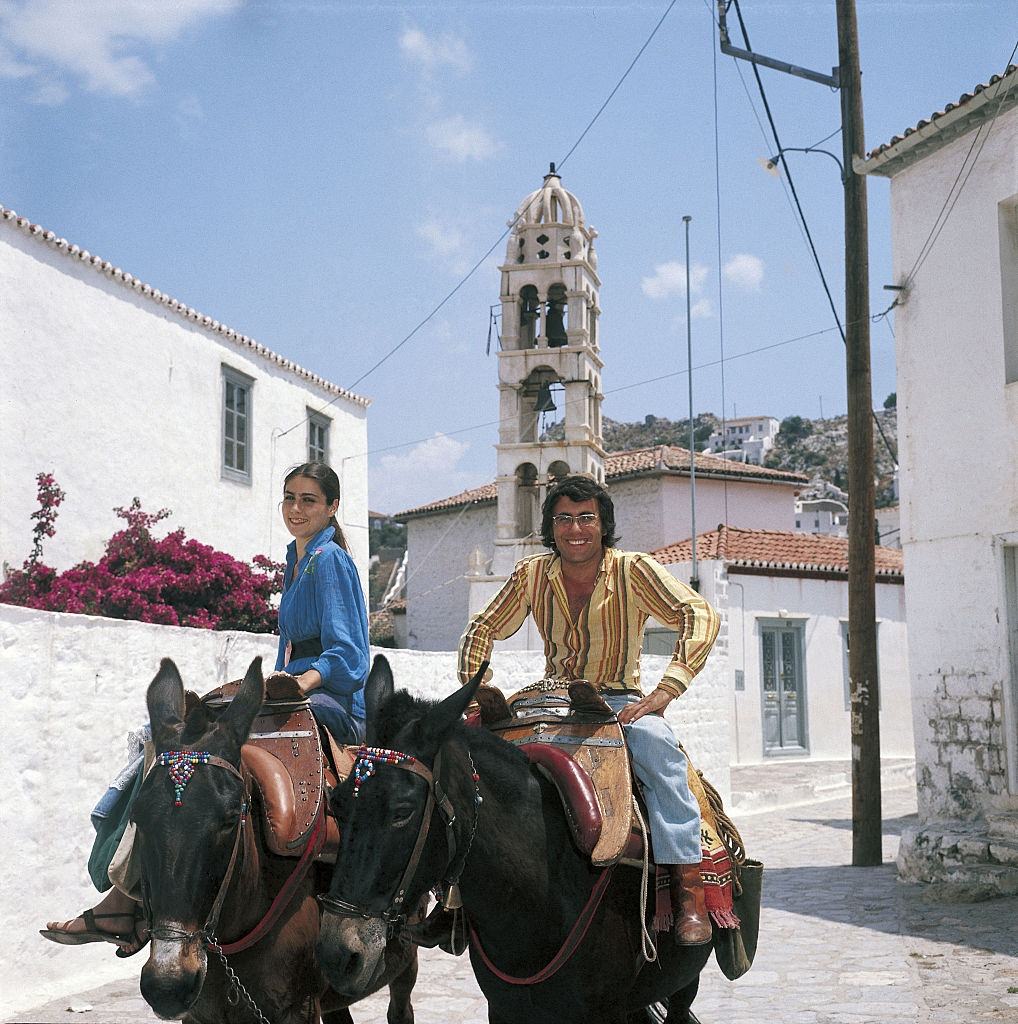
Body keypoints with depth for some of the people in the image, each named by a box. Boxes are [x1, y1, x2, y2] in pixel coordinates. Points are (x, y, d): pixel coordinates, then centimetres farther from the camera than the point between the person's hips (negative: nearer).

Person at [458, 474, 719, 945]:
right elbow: (483, 629, 12)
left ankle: (688, 889, -37)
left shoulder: (633, 570, -7)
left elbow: (699, 616, -17)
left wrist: (662, 693, -29)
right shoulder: (532, 575, 2)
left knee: (653, 740, -36)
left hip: (621, 701, -3)